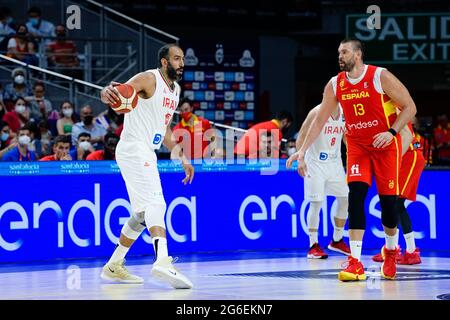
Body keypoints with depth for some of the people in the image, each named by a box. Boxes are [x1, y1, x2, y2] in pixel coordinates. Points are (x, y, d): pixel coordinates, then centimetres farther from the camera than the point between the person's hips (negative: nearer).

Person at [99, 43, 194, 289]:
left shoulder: (175, 89, 18)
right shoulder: (149, 79, -9)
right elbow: (118, 93, -23)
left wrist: (182, 158, 25)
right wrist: (107, 93, -47)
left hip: (147, 155, 10)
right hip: (134, 151, -10)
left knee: (143, 214, 15)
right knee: (155, 204, -25)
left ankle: (114, 267, 25)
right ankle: (163, 262, -42)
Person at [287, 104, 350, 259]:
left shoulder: (344, 112, 3)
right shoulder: (318, 112, -14)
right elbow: (303, 134, -13)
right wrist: (298, 152, -26)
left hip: (335, 163, 6)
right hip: (316, 163, -6)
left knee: (345, 199, 7)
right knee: (316, 203, -8)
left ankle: (337, 241, 24)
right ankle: (313, 245, -2)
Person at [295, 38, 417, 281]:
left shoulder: (380, 77, -15)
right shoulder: (335, 85, -2)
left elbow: (410, 107, -11)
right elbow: (319, 120, 5)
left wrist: (392, 132, -24)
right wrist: (302, 152, -1)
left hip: (385, 145, -3)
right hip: (357, 145, 3)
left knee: (388, 201, -1)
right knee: (355, 197, -16)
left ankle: (391, 250, 29)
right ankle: (355, 263, -19)